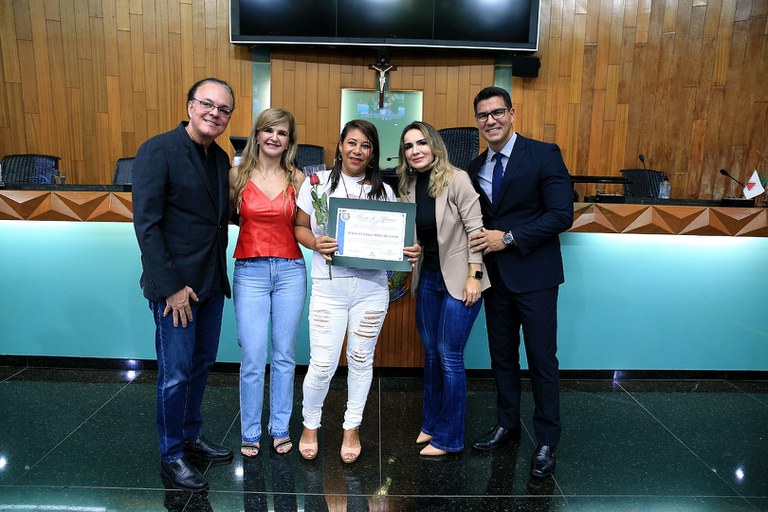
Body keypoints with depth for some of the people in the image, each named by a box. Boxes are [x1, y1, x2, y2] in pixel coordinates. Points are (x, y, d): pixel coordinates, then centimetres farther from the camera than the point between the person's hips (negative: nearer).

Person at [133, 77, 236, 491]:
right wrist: (171, 285, -18)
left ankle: (191, 436, 37)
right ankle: (171, 455, 24)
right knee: (175, 373, 4)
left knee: (201, 364, 18)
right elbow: (146, 223, -16)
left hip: (211, 281, 7)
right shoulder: (158, 151, -12)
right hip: (175, 283, -7)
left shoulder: (221, 158, 9)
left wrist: (219, 274, 5)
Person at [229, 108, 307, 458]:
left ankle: (281, 428, 26)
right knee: (253, 358, 0)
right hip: (250, 272, -1)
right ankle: (250, 432, 19)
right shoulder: (237, 175, 2)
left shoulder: (297, 178, 5)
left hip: (290, 271, 1)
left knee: (284, 356, 9)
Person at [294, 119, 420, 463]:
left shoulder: (384, 191, 7)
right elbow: (299, 227, 5)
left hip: (371, 287, 2)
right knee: (322, 364, -2)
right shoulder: (317, 182, 3)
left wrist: (409, 252, -11)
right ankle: (310, 425, 27)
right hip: (329, 286, -2)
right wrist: (316, 244, -16)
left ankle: (352, 427, 33)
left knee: (361, 359, 12)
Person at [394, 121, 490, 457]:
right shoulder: (408, 186, 4)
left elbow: (476, 229, -14)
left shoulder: (456, 180, -13)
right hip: (427, 278, 6)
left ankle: (449, 438, 16)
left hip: (458, 280, -6)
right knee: (431, 353, 16)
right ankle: (432, 423, 33)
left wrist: (474, 276, -16)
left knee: (449, 357, -1)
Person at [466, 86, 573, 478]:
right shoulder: (476, 167, 10)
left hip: (533, 273, -5)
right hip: (495, 275, 6)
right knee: (502, 356, 15)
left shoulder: (544, 155, -8)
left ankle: (546, 441, 19)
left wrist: (509, 237, -18)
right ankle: (507, 424, 33)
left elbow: (562, 214, -15)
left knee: (542, 360, 3)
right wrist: (480, 240, -5)